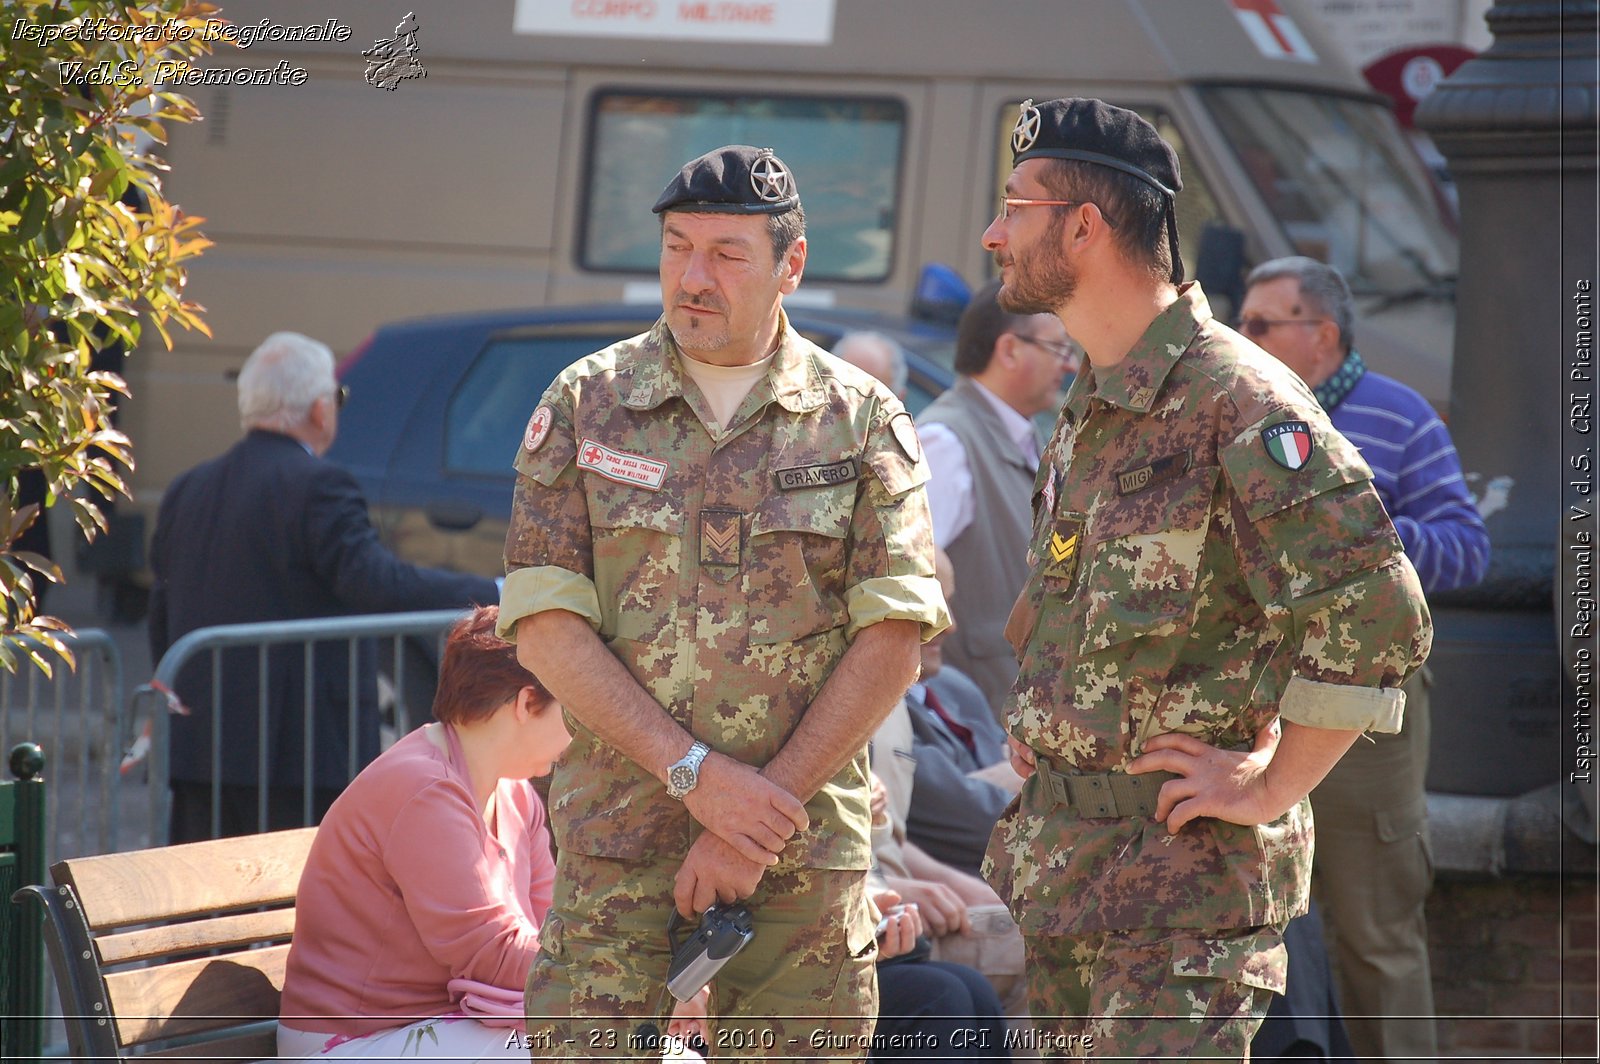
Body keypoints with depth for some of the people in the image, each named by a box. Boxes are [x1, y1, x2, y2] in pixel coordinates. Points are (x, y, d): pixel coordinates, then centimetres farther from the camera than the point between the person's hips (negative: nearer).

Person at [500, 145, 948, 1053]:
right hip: (616, 843, 0)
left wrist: (761, 814, -10)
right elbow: (544, 626, -2)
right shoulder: (585, 407, 5)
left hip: (811, 854, 0)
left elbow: (895, 637, -2)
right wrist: (696, 773, -13)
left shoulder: (863, 421, 4)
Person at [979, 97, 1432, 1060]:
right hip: (1061, 863, 9)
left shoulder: (1237, 399, -16)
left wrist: (1271, 789, -17)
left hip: (1186, 872, -9)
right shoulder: (1091, 411, 14)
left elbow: (1379, 616, -22)